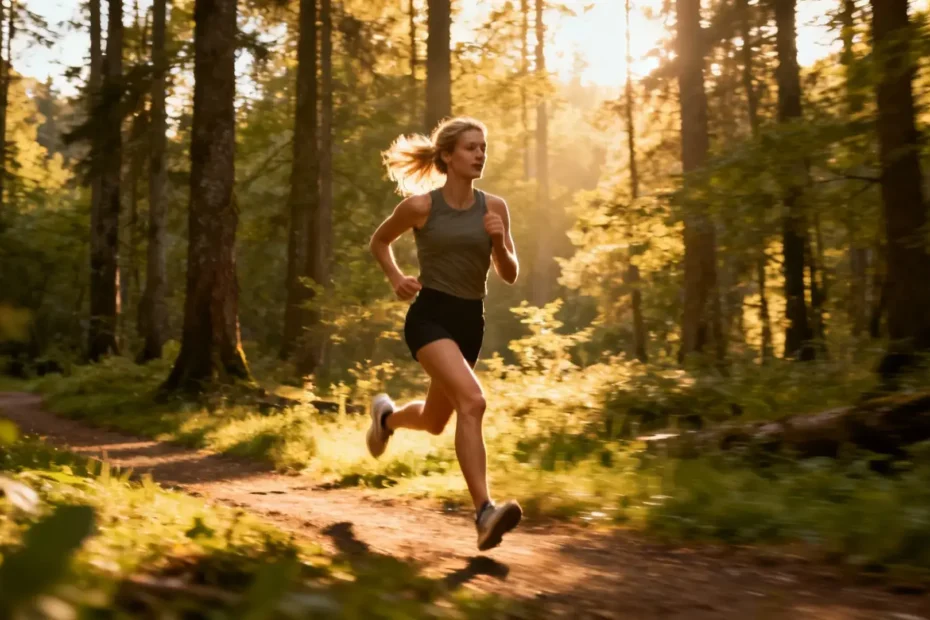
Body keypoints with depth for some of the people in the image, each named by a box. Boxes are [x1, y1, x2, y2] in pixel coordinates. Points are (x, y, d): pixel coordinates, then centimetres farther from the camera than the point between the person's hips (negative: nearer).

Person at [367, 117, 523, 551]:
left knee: (433, 422, 17)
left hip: (470, 321, 5)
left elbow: (510, 275, 7)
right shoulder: (421, 205, -5)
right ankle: (484, 512, -28)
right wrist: (396, 278, -5)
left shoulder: (494, 208, 3)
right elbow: (379, 241, 12)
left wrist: (499, 243, -12)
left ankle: (386, 416, 51)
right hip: (430, 316, -5)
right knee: (472, 401, -28)